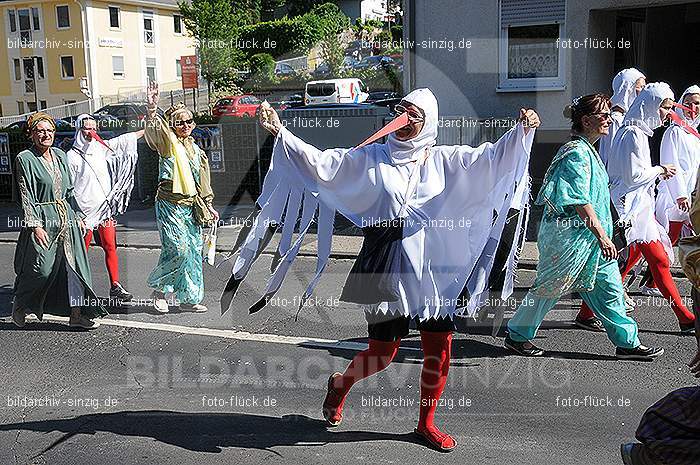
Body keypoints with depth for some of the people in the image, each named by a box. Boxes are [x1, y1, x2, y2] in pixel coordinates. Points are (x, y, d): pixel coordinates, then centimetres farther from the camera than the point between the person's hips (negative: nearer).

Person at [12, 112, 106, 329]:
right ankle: (19, 305, 24)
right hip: (42, 220, -6)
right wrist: (35, 225, -17)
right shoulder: (25, 159, -7)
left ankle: (76, 314, 7)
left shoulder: (59, 155, 11)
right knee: (41, 268, -3)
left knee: (73, 263, 2)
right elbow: (26, 197, -11)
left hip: (66, 216, 6)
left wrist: (78, 215, 15)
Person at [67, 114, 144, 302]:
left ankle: (115, 286, 3)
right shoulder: (72, 156, -3)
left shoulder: (101, 147, 10)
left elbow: (127, 139, 17)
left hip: (105, 205, 4)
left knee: (110, 247, 1)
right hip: (85, 208, -4)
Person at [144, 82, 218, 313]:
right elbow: (154, 130, -25)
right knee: (178, 250, -13)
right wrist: (152, 108, -41)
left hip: (191, 206, 7)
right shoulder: (168, 143, -3)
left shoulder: (196, 150, 16)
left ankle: (189, 299, 16)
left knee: (194, 251, 6)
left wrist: (208, 206, 19)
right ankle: (158, 287, 11)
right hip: (170, 205, -7)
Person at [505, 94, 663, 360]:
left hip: (590, 237, 10)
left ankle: (627, 343, 17)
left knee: (609, 287, 10)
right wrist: (603, 237, -23)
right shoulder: (576, 153, -17)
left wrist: (603, 235, 24)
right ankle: (516, 336, 17)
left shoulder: (588, 151, 15)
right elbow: (581, 201, -23)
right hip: (570, 235, -10)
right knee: (550, 286, 3)